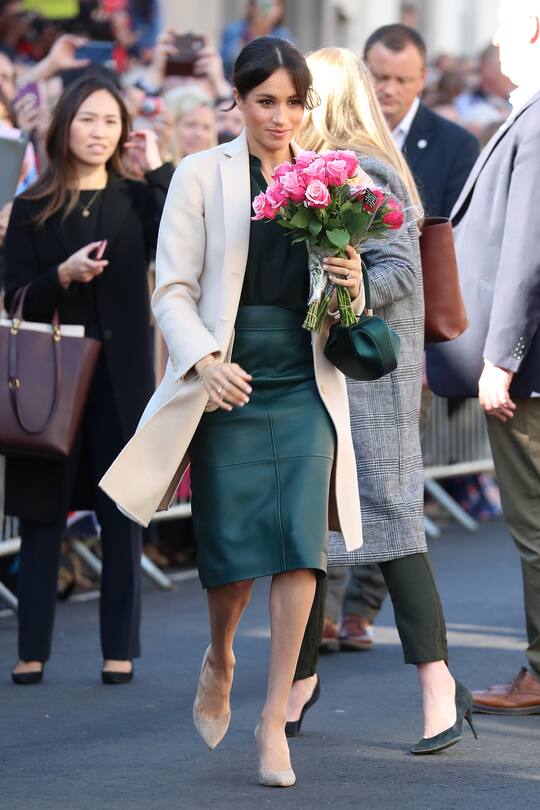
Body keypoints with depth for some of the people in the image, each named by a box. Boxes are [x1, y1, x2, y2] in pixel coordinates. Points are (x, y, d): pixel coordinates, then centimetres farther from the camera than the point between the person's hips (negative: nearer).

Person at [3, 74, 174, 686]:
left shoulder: (136, 200, 6)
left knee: (121, 515, 2)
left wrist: (158, 171, -10)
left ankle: (119, 649, 7)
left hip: (121, 376, 0)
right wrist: (63, 275, -17)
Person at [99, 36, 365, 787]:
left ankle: (275, 718, -3)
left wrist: (352, 282, -9)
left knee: (298, 543, -11)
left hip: (304, 387, 2)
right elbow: (174, 290, -2)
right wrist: (206, 360, -19)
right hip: (227, 386, -2)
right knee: (230, 552, 1)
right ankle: (219, 659, 34)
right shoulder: (201, 176, 1)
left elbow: (348, 305, 15)